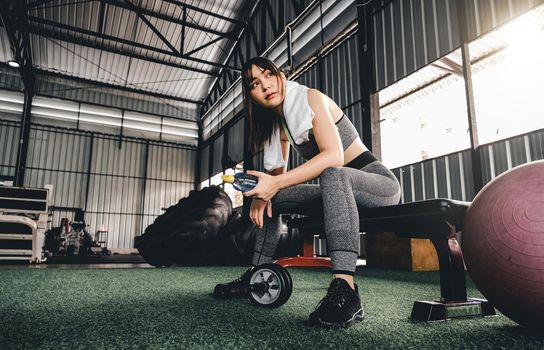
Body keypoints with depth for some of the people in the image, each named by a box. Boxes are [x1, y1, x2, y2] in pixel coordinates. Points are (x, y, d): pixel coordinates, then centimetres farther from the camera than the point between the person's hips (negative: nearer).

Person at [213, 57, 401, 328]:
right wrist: (262, 193, -15)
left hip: (379, 182, -7)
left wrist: (276, 183, -34)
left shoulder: (310, 98, -15)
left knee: (332, 173, -40)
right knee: (271, 200, 6)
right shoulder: (278, 121, 8)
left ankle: (345, 289, -47)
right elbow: (278, 170, 7)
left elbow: (334, 156, -28)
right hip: (339, 190, 8)